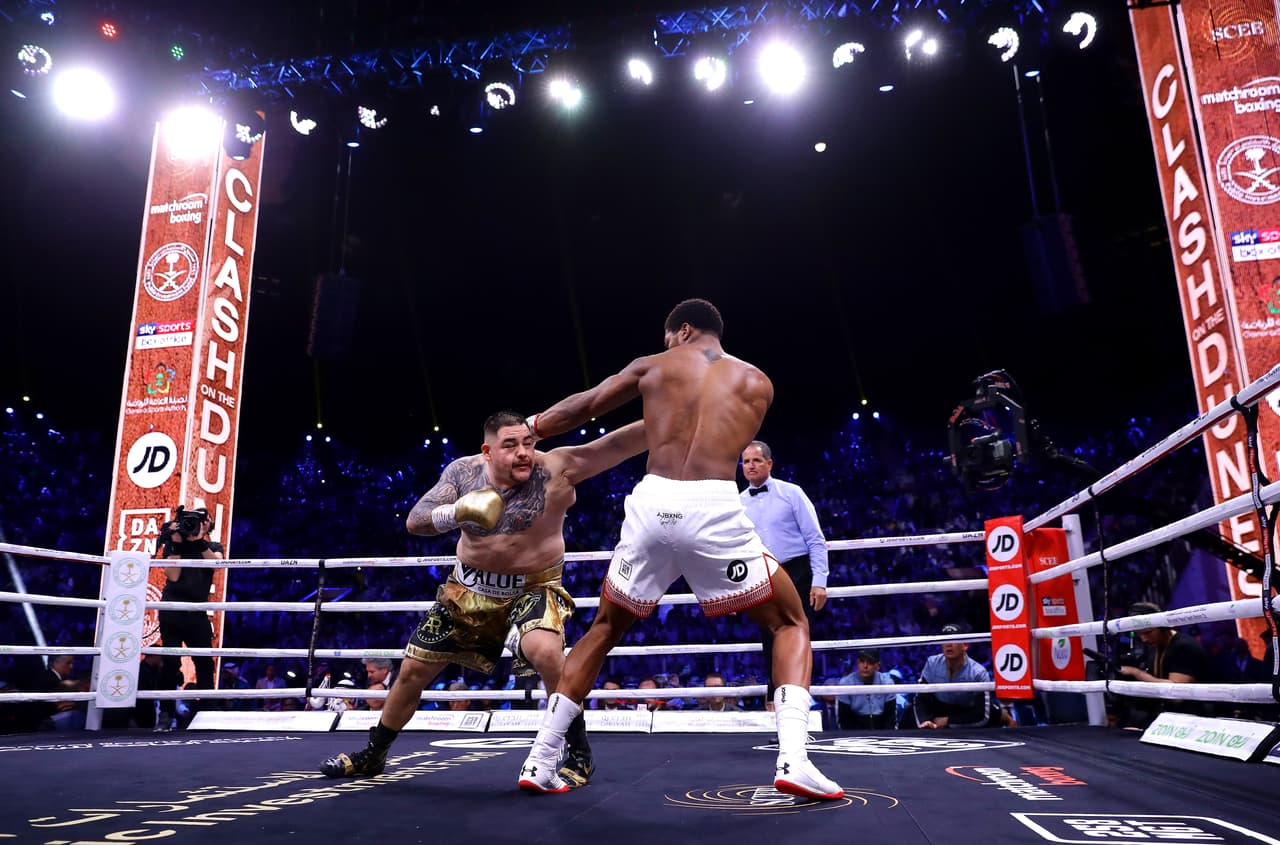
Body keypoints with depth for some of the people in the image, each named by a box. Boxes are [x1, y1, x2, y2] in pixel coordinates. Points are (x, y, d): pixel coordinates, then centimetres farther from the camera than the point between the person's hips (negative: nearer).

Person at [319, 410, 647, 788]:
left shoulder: (556, 468, -23)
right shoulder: (464, 471, -12)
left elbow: (618, 443, -34)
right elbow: (414, 522, -15)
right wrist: (456, 512, -34)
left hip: (533, 589, -4)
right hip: (469, 589, 4)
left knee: (546, 652, -35)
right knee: (412, 670, 12)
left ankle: (579, 753, -13)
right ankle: (372, 754, 39)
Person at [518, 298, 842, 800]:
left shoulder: (652, 366, 18)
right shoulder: (756, 383, 18)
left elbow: (581, 409, 26)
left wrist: (527, 430, 43)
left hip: (652, 503, 2)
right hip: (715, 509, -1)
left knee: (605, 629, 23)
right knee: (790, 623, 17)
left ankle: (540, 761, 23)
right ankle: (793, 761, -1)